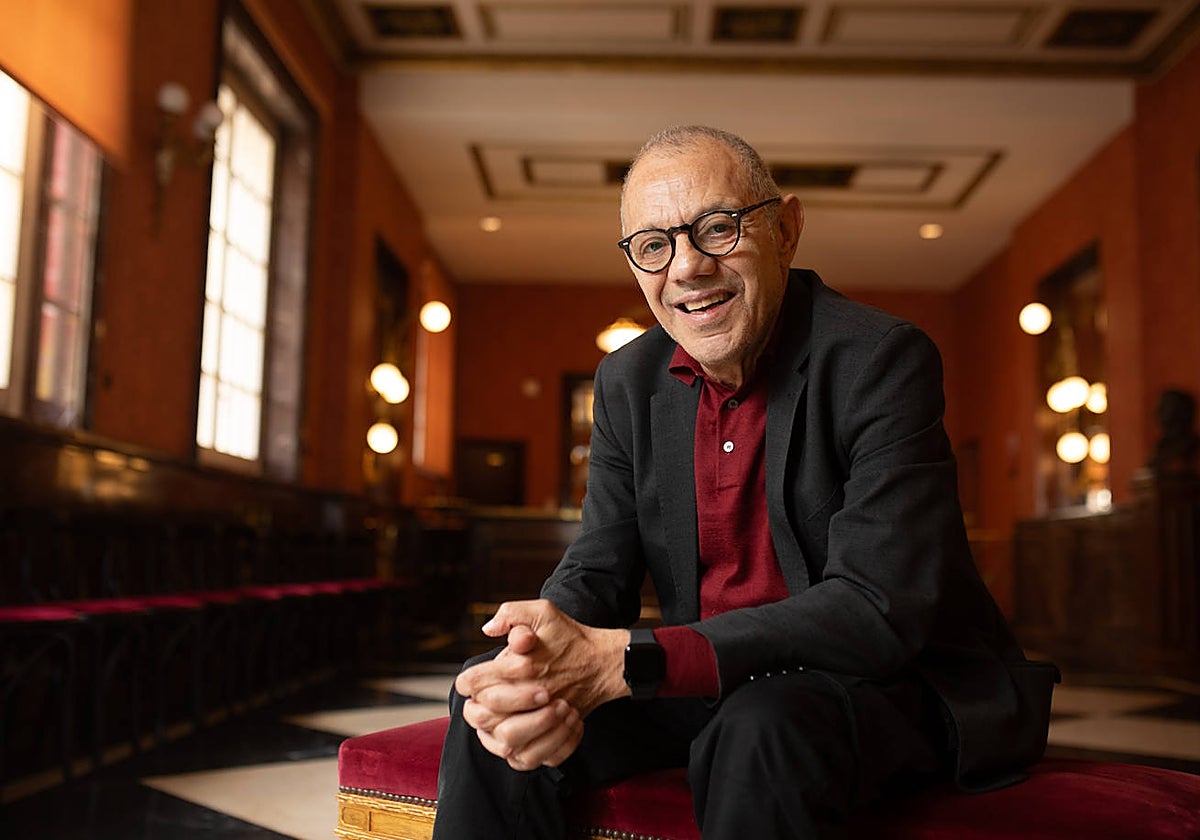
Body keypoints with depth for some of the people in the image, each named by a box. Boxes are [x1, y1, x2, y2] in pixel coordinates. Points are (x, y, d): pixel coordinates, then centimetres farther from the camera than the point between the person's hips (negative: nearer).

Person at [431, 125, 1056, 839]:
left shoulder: (882, 360, -18)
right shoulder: (628, 382, 1)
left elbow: (880, 611, -26)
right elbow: (598, 570, -1)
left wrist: (623, 661, -33)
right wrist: (549, 671, -26)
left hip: (880, 684, -4)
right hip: (710, 682, 5)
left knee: (761, 729, -36)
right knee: (494, 705, -11)